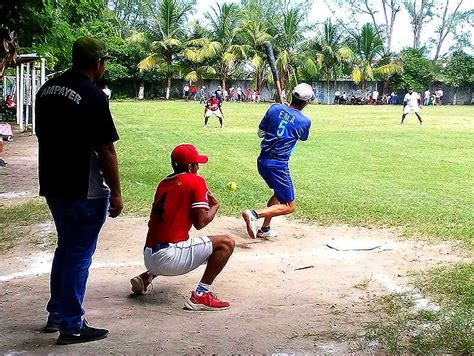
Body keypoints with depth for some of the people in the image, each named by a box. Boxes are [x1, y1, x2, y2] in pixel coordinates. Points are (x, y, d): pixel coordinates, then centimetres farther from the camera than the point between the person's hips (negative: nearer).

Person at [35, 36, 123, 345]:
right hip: (85, 191, -8)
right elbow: (106, 150, -18)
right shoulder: (92, 96, -18)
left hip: (53, 186, 8)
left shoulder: (47, 90, 7)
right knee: (79, 254, 2)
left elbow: (43, 135, 14)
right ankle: (72, 326, 11)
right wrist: (116, 193, -11)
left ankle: (56, 314, 30)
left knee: (65, 248, 21)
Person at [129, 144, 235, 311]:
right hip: (168, 258, -8)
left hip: (148, 257, 8)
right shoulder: (196, 181, -4)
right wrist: (214, 206, 10)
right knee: (226, 243, -2)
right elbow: (200, 223, -9)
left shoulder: (163, 183, 16)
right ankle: (201, 294, -8)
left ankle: (147, 277, 20)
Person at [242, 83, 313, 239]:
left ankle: (265, 229, 32)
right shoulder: (305, 121, -9)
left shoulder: (275, 108, -1)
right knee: (289, 207, 3)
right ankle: (254, 214, -17)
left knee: (279, 193, 29)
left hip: (262, 161, 7)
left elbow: (260, 133, 7)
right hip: (278, 166, -7)